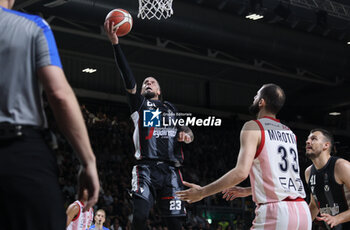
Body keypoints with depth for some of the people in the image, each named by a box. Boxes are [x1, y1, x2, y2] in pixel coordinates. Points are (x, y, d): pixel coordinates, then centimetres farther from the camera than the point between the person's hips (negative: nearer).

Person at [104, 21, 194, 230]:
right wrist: (115, 43, -10)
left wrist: (187, 134, 0)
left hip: (171, 170, 3)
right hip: (147, 168, -3)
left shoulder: (171, 108, 25)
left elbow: (186, 130, 28)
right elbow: (128, 77, 1)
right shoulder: (139, 103, 15)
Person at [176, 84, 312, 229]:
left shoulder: (253, 127, -3)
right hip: (303, 211, 7)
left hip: (275, 212, -7)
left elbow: (241, 172, -15)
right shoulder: (289, 133, 20)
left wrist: (202, 192, -7)